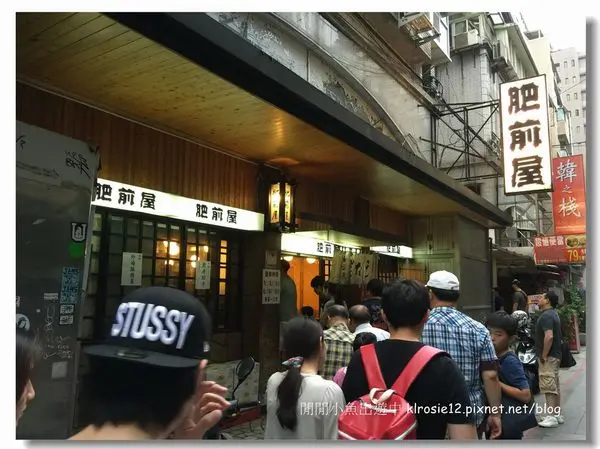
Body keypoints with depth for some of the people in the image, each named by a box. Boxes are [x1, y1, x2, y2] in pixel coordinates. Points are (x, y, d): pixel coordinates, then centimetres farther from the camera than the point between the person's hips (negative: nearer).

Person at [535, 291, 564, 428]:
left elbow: (549, 336, -29)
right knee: (555, 386, 14)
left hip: (549, 357, -10)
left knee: (548, 387, -7)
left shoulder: (546, 316, -18)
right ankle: (558, 415, 21)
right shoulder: (553, 314, 14)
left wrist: (544, 355, -21)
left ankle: (551, 417, -5)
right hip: (555, 355, 10)